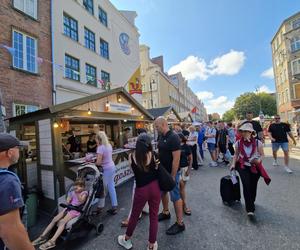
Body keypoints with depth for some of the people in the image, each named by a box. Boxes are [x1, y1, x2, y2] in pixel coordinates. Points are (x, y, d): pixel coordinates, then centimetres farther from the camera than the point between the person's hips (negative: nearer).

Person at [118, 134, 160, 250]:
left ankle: (126, 240, 44)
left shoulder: (131, 156, -7)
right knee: (154, 216, 17)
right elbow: (157, 169, 0)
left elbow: (134, 170, 6)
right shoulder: (152, 155, -9)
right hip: (155, 187, 0)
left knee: (134, 215, 22)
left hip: (141, 189, 0)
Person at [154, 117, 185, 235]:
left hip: (172, 172, -8)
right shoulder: (161, 136, 2)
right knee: (163, 192, 23)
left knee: (175, 197, 6)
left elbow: (176, 159, -24)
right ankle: (165, 212, 46)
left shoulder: (173, 137, -23)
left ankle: (180, 223, 24)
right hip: (162, 170, 9)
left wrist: (172, 176, -21)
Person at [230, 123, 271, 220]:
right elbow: (236, 154, 6)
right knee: (246, 185, -17)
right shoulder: (238, 143, -8)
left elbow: (262, 155, -1)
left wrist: (258, 160, -22)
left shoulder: (258, 143, -12)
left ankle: (251, 203, 42)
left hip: (255, 167, 1)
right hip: (243, 166, 0)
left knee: (253, 186, 10)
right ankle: (250, 210, -9)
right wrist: (233, 164, -5)